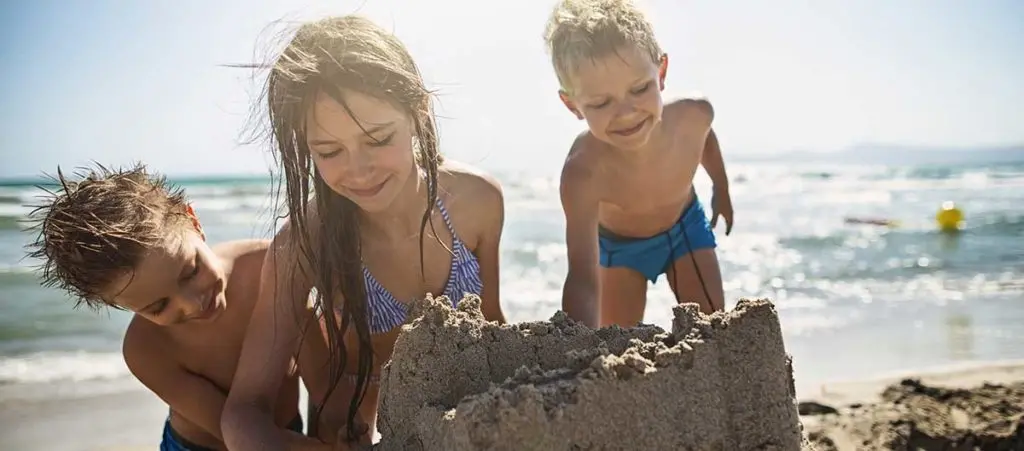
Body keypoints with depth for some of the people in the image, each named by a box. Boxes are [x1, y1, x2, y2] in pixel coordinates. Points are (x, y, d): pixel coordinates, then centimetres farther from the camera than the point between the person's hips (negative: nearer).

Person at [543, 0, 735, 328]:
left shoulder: (693, 115, -32)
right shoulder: (583, 173, -43)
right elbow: (583, 281, -50)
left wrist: (721, 190, 16)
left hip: (686, 227, 2)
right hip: (617, 244, -2)